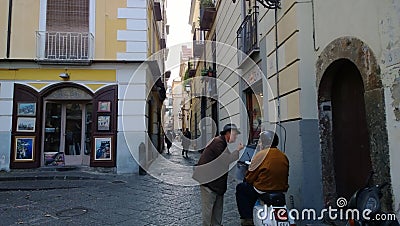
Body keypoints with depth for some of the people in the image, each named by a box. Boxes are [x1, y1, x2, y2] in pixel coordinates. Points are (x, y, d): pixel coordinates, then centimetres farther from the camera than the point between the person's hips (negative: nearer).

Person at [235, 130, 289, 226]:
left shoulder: (261, 154, -13)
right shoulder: (284, 156, 6)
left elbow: (249, 178, -9)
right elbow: (285, 176, 14)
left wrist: (246, 180, 12)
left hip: (263, 191, -7)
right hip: (282, 190, 7)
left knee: (240, 188, 16)